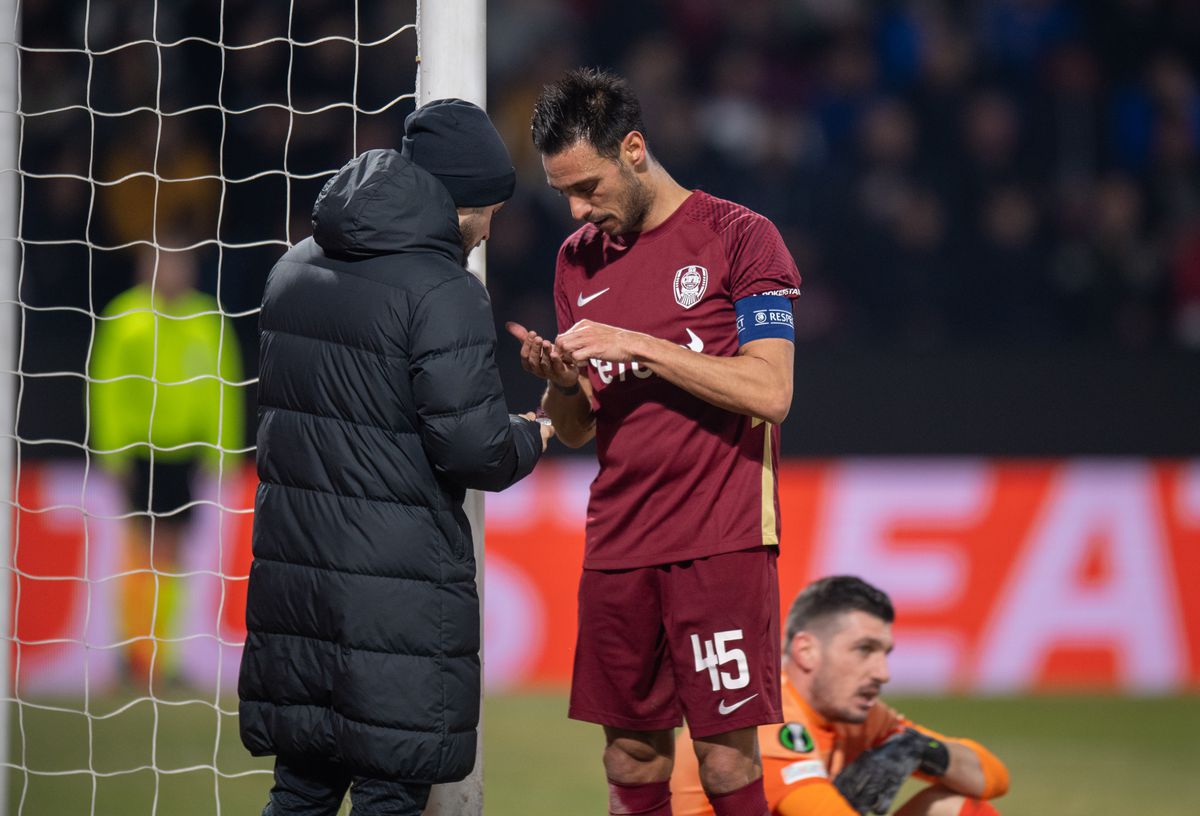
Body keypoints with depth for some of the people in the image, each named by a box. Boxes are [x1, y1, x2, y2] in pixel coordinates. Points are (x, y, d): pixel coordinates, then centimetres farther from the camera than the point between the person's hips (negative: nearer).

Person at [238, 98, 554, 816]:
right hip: (397, 586, -7)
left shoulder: (294, 271, 12)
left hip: (291, 568, 7)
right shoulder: (444, 292, -13)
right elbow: (471, 447, -17)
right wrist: (531, 440, 5)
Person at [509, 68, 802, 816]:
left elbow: (769, 392, -13)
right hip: (617, 547, 5)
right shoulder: (580, 258, 14)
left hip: (719, 541, -5)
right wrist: (557, 379, -6)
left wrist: (637, 345, -15)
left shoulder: (737, 237, -3)